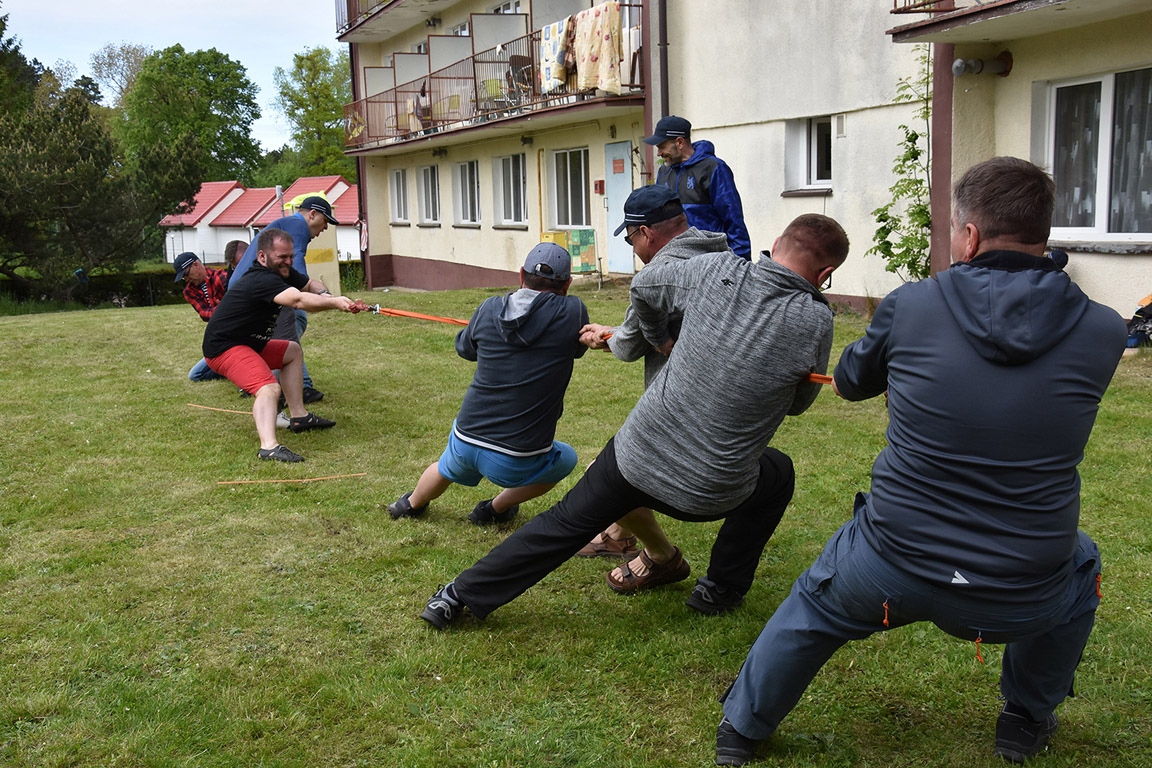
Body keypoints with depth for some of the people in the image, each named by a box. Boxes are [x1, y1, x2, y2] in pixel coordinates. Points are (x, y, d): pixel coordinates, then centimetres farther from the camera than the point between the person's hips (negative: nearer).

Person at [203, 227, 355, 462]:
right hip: (223, 348, -11)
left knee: (292, 351, 24)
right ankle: (269, 447, -46)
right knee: (269, 388, -30)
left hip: (249, 344, 11)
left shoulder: (282, 273, 5)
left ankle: (298, 416, 22)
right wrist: (335, 303, -46)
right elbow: (298, 300, -41)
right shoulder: (262, 280, -26)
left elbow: (310, 284, 16)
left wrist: (324, 294, -7)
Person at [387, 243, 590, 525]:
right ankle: (495, 509, 36)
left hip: (464, 443, 4)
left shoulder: (489, 309, -2)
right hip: (517, 463, -4)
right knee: (566, 459, 29)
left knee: (447, 467, 37)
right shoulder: (572, 311, -12)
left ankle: (412, 504, 65)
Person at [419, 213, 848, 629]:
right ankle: (723, 591, 33)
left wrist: (660, 339, 27)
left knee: (565, 524, 21)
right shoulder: (815, 322, -12)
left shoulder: (716, 271, -7)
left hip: (636, 457, 2)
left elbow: (643, 289, 10)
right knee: (778, 474, 30)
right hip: (712, 495, -1)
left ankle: (459, 596, 27)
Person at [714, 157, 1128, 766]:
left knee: (813, 604, 31)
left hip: (890, 574, -1)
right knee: (1080, 566, 36)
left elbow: (850, 382, 11)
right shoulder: (1102, 333, -7)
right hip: (1022, 602, 1)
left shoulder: (911, 306, -9)